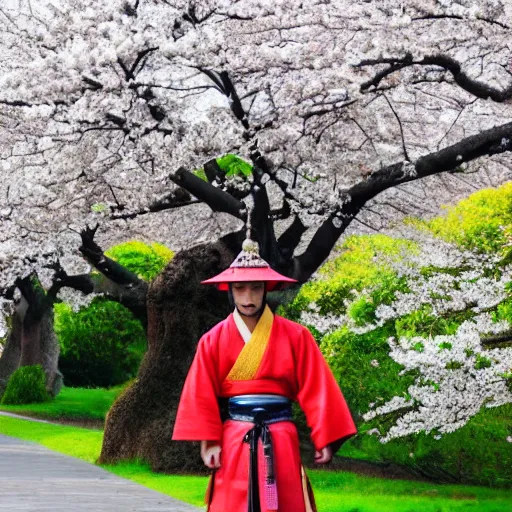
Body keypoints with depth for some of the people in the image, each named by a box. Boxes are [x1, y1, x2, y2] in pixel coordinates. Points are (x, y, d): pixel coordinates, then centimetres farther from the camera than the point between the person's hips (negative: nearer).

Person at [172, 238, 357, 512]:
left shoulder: (295, 336, -1)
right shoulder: (214, 340, 1)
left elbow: (316, 390, -1)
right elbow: (202, 397, 1)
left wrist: (325, 439, -5)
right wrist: (208, 441, -7)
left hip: (280, 442, 0)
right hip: (233, 442, 0)